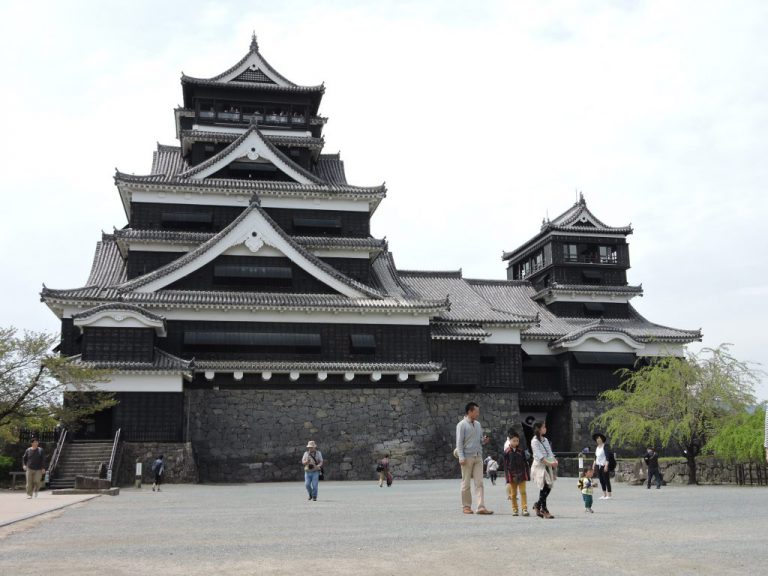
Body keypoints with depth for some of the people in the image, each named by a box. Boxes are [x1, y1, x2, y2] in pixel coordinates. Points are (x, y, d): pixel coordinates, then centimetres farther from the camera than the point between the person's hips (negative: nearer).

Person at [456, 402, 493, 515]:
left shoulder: (478, 424, 14)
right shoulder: (462, 425, -5)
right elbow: (459, 442, -9)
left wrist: (484, 440, -1)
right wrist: (461, 457, -17)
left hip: (478, 457, 6)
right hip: (467, 457, -6)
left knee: (479, 483, -2)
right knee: (466, 483, 3)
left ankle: (481, 507, -5)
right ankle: (466, 506, 12)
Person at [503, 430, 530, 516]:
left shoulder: (521, 451, 4)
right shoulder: (507, 452, -2)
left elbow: (525, 464, 9)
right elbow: (505, 465, -2)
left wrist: (527, 475, 4)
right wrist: (507, 477, -7)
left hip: (521, 475, 1)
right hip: (512, 475, -1)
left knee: (523, 492, -5)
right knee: (513, 494, 6)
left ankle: (525, 509, -4)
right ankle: (514, 510, 14)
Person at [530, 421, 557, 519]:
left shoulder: (545, 440, 16)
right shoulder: (535, 441, -9)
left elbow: (550, 452, 14)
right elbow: (538, 455, -18)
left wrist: (555, 461, -3)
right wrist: (549, 463, -27)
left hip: (547, 466, 7)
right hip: (539, 466, -7)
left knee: (548, 487, 4)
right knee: (544, 487, -9)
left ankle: (538, 505, 22)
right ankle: (544, 509, 0)